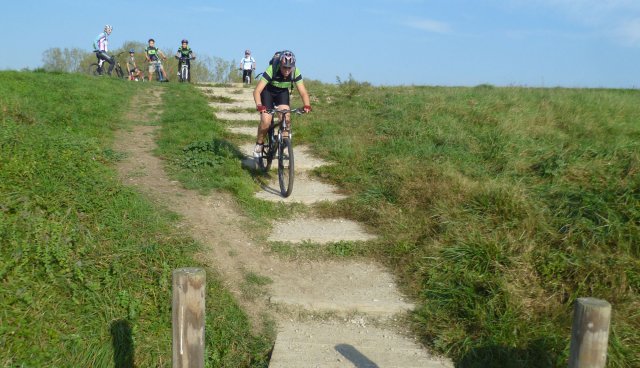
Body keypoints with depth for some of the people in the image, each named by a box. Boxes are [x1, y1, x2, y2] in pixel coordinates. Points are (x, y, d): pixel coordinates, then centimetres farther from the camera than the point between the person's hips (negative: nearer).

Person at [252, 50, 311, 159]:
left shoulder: (295, 72, -25)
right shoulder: (271, 70, -34)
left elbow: (303, 92, -23)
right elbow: (257, 91, -36)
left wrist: (307, 105, -43)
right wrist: (259, 105, -53)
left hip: (282, 93, 3)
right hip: (268, 92, -2)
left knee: (286, 116, -22)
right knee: (266, 122, -17)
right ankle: (259, 144, 7)